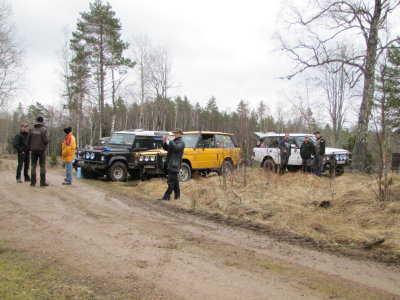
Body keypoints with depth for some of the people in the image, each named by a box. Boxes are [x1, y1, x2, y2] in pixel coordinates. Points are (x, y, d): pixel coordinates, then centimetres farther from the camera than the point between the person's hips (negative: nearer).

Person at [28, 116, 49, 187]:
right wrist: (44, 145, 5)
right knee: (42, 166, 2)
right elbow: (46, 140, -16)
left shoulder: (31, 130, 1)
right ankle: (43, 182, -1)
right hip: (41, 149, -3)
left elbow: (29, 140, 4)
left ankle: (33, 182, 8)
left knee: (33, 166, 9)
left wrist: (30, 147, 17)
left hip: (33, 150, 3)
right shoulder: (44, 129, -10)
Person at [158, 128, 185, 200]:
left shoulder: (181, 142, -6)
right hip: (170, 163, 9)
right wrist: (164, 141, 3)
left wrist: (169, 140, -23)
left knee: (171, 181, -10)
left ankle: (167, 196, -12)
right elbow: (166, 148, 19)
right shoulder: (174, 141, 20)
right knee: (175, 180, 16)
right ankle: (177, 195, 26)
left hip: (175, 164, -9)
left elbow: (176, 148, -24)